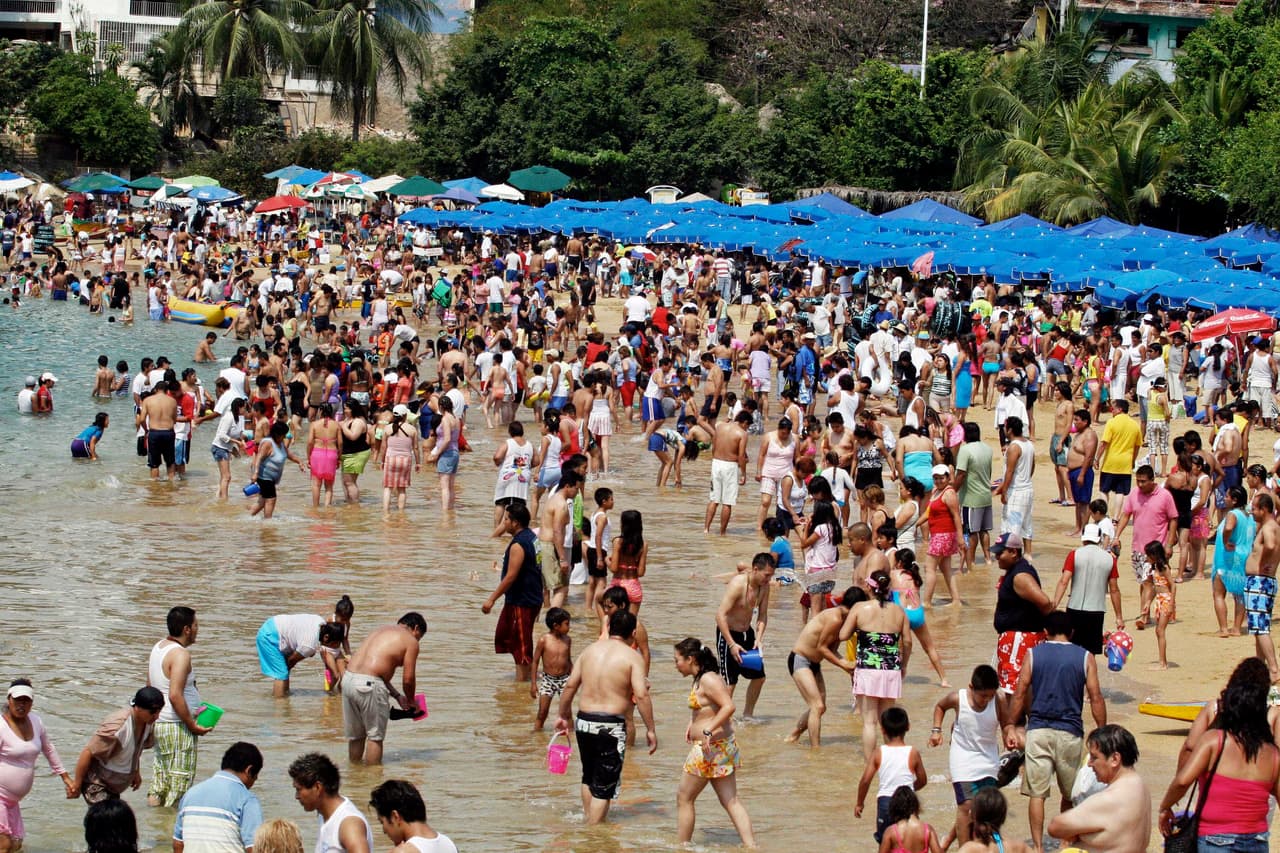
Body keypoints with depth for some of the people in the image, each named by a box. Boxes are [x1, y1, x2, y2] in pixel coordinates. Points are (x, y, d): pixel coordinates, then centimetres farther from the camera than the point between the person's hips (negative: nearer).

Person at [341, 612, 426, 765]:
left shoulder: (382, 631, 27)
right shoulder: (410, 641, 3)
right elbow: (408, 679, 0)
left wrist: (397, 696, 26)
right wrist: (410, 701, 19)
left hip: (348, 678, 7)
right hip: (369, 684, -7)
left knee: (355, 735, 19)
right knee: (375, 736, 5)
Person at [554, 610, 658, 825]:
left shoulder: (590, 650, 8)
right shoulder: (632, 656, -7)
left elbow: (570, 686, 7)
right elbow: (641, 695, -16)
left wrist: (563, 716, 19)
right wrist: (650, 730, -11)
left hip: (584, 721, 5)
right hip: (611, 726, -5)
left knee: (589, 778, 24)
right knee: (604, 788, 2)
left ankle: (588, 820, 34)